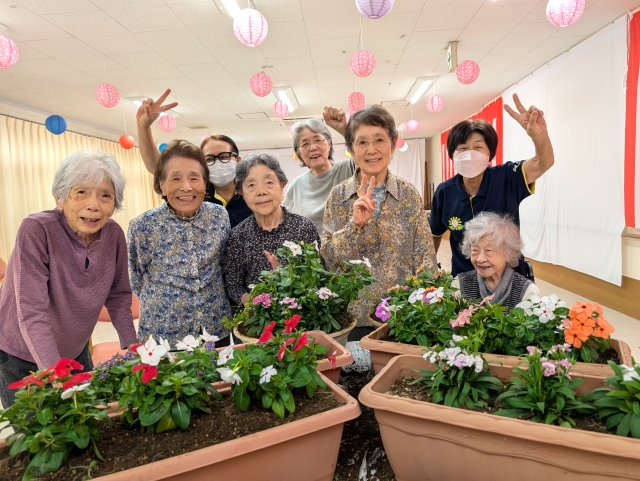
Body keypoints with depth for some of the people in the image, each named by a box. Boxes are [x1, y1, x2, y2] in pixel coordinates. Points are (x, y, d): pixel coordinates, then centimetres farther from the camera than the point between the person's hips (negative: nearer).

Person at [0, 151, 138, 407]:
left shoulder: (114, 234, -12)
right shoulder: (36, 230, -25)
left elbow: (118, 296, 0)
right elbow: (32, 312, -29)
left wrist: (131, 348, -7)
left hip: (75, 352, 5)